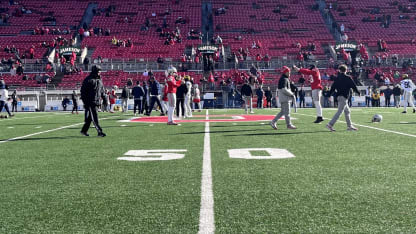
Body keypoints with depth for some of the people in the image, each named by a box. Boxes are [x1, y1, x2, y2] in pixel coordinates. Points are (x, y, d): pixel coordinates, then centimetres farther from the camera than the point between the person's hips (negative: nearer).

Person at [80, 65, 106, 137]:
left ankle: (84, 131, 22)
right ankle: (99, 132, -9)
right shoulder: (88, 80, -8)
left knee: (89, 117, 12)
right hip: (90, 102, -7)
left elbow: (102, 90, 23)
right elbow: (83, 91, -10)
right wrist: (85, 101, -15)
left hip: (96, 101, 7)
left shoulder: (99, 80, 14)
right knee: (94, 117, -8)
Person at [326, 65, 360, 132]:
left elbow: (333, 87, 7)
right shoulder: (348, 78, -6)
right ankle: (330, 124, -20)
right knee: (340, 111, -10)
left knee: (347, 111, 16)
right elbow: (353, 86, -2)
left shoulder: (337, 78, 8)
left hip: (339, 96, 7)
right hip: (344, 97, -7)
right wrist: (358, 92, 12)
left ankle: (349, 126, 20)